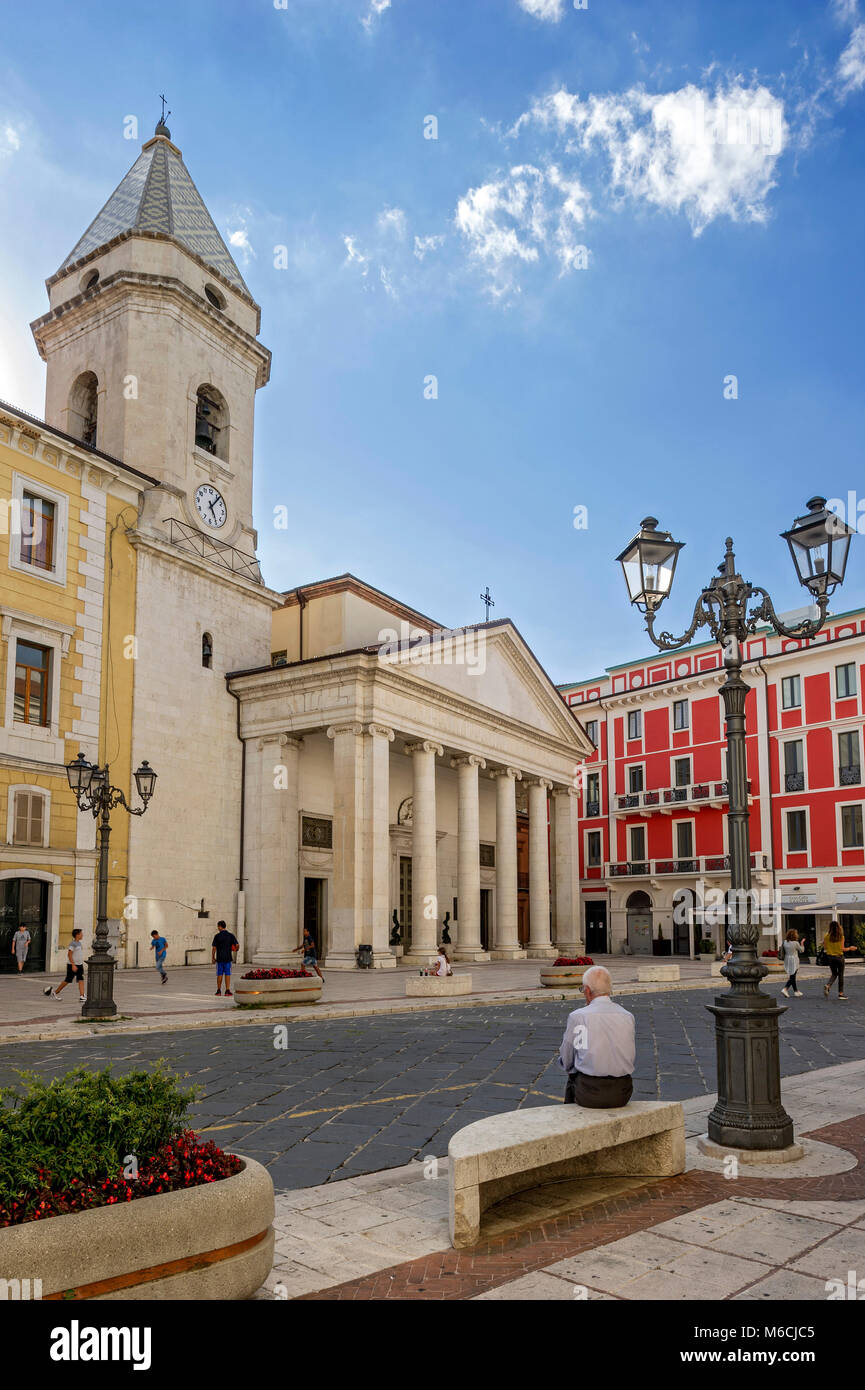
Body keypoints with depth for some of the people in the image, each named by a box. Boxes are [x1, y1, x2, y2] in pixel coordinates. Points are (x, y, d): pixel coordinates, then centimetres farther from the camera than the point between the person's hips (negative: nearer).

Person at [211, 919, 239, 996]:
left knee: (219, 974, 10)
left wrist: (213, 958, 4)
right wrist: (236, 950, 17)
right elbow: (237, 945, -5)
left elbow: (214, 948, -4)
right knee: (227, 974, 3)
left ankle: (219, 991, 17)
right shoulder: (231, 935, 0)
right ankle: (227, 991, -3)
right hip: (228, 958, 0)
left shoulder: (217, 936, -4)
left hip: (219, 958, 0)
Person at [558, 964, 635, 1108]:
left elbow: (566, 1062, 3)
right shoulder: (628, 1017, 3)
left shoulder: (577, 1017, -6)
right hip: (622, 1094, 3)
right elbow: (631, 1058, 12)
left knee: (572, 1080, 28)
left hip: (590, 1094, -3)